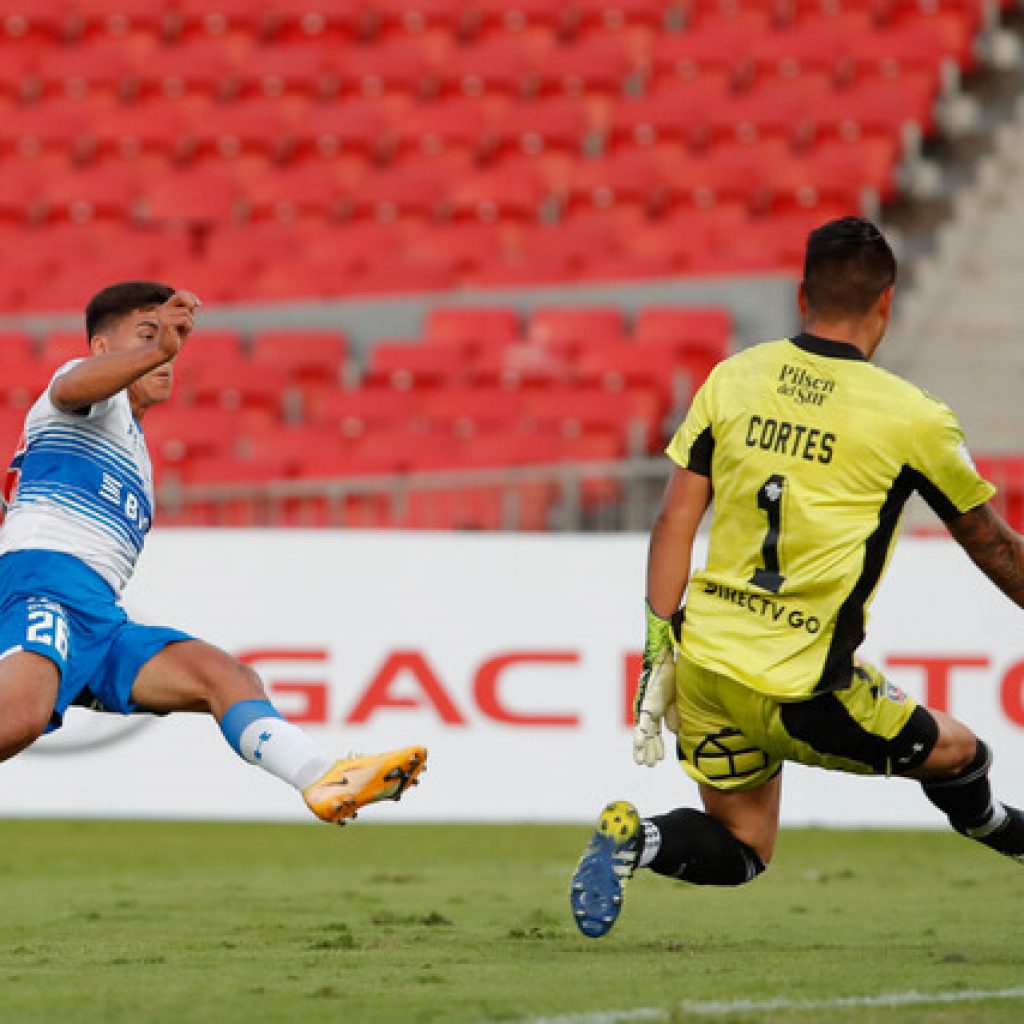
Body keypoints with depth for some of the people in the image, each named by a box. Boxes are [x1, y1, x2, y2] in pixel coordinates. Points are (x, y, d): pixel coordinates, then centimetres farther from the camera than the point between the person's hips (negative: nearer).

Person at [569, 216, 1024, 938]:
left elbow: (675, 520, 4)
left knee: (740, 849, 16)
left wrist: (660, 644, 10)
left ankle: (635, 837, -7)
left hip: (705, 661, 5)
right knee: (958, 754, 15)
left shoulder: (733, 378, 5)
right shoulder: (911, 418, -5)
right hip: (798, 690, -5)